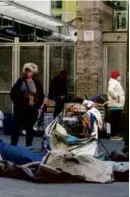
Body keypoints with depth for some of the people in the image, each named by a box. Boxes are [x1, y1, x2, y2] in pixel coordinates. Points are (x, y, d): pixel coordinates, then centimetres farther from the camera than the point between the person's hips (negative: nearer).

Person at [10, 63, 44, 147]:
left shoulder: (37, 82, 3)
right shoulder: (20, 81, 2)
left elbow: (41, 96, 8)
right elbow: (12, 93, 4)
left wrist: (37, 106, -1)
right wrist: (17, 103, -4)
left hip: (32, 110, 1)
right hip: (20, 109, 0)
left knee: (30, 129, 7)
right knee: (16, 128, -1)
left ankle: (29, 146, 16)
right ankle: (13, 146, 4)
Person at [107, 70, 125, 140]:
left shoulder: (116, 82, 21)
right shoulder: (113, 82, -14)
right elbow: (110, 90, -35)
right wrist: (116, 96, -23)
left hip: (118, 105, 10)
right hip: (115, 106, -10)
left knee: (116, 121, 13)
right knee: (115, 121, -9)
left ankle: (115, 134, 18)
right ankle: (113, 135, -7)